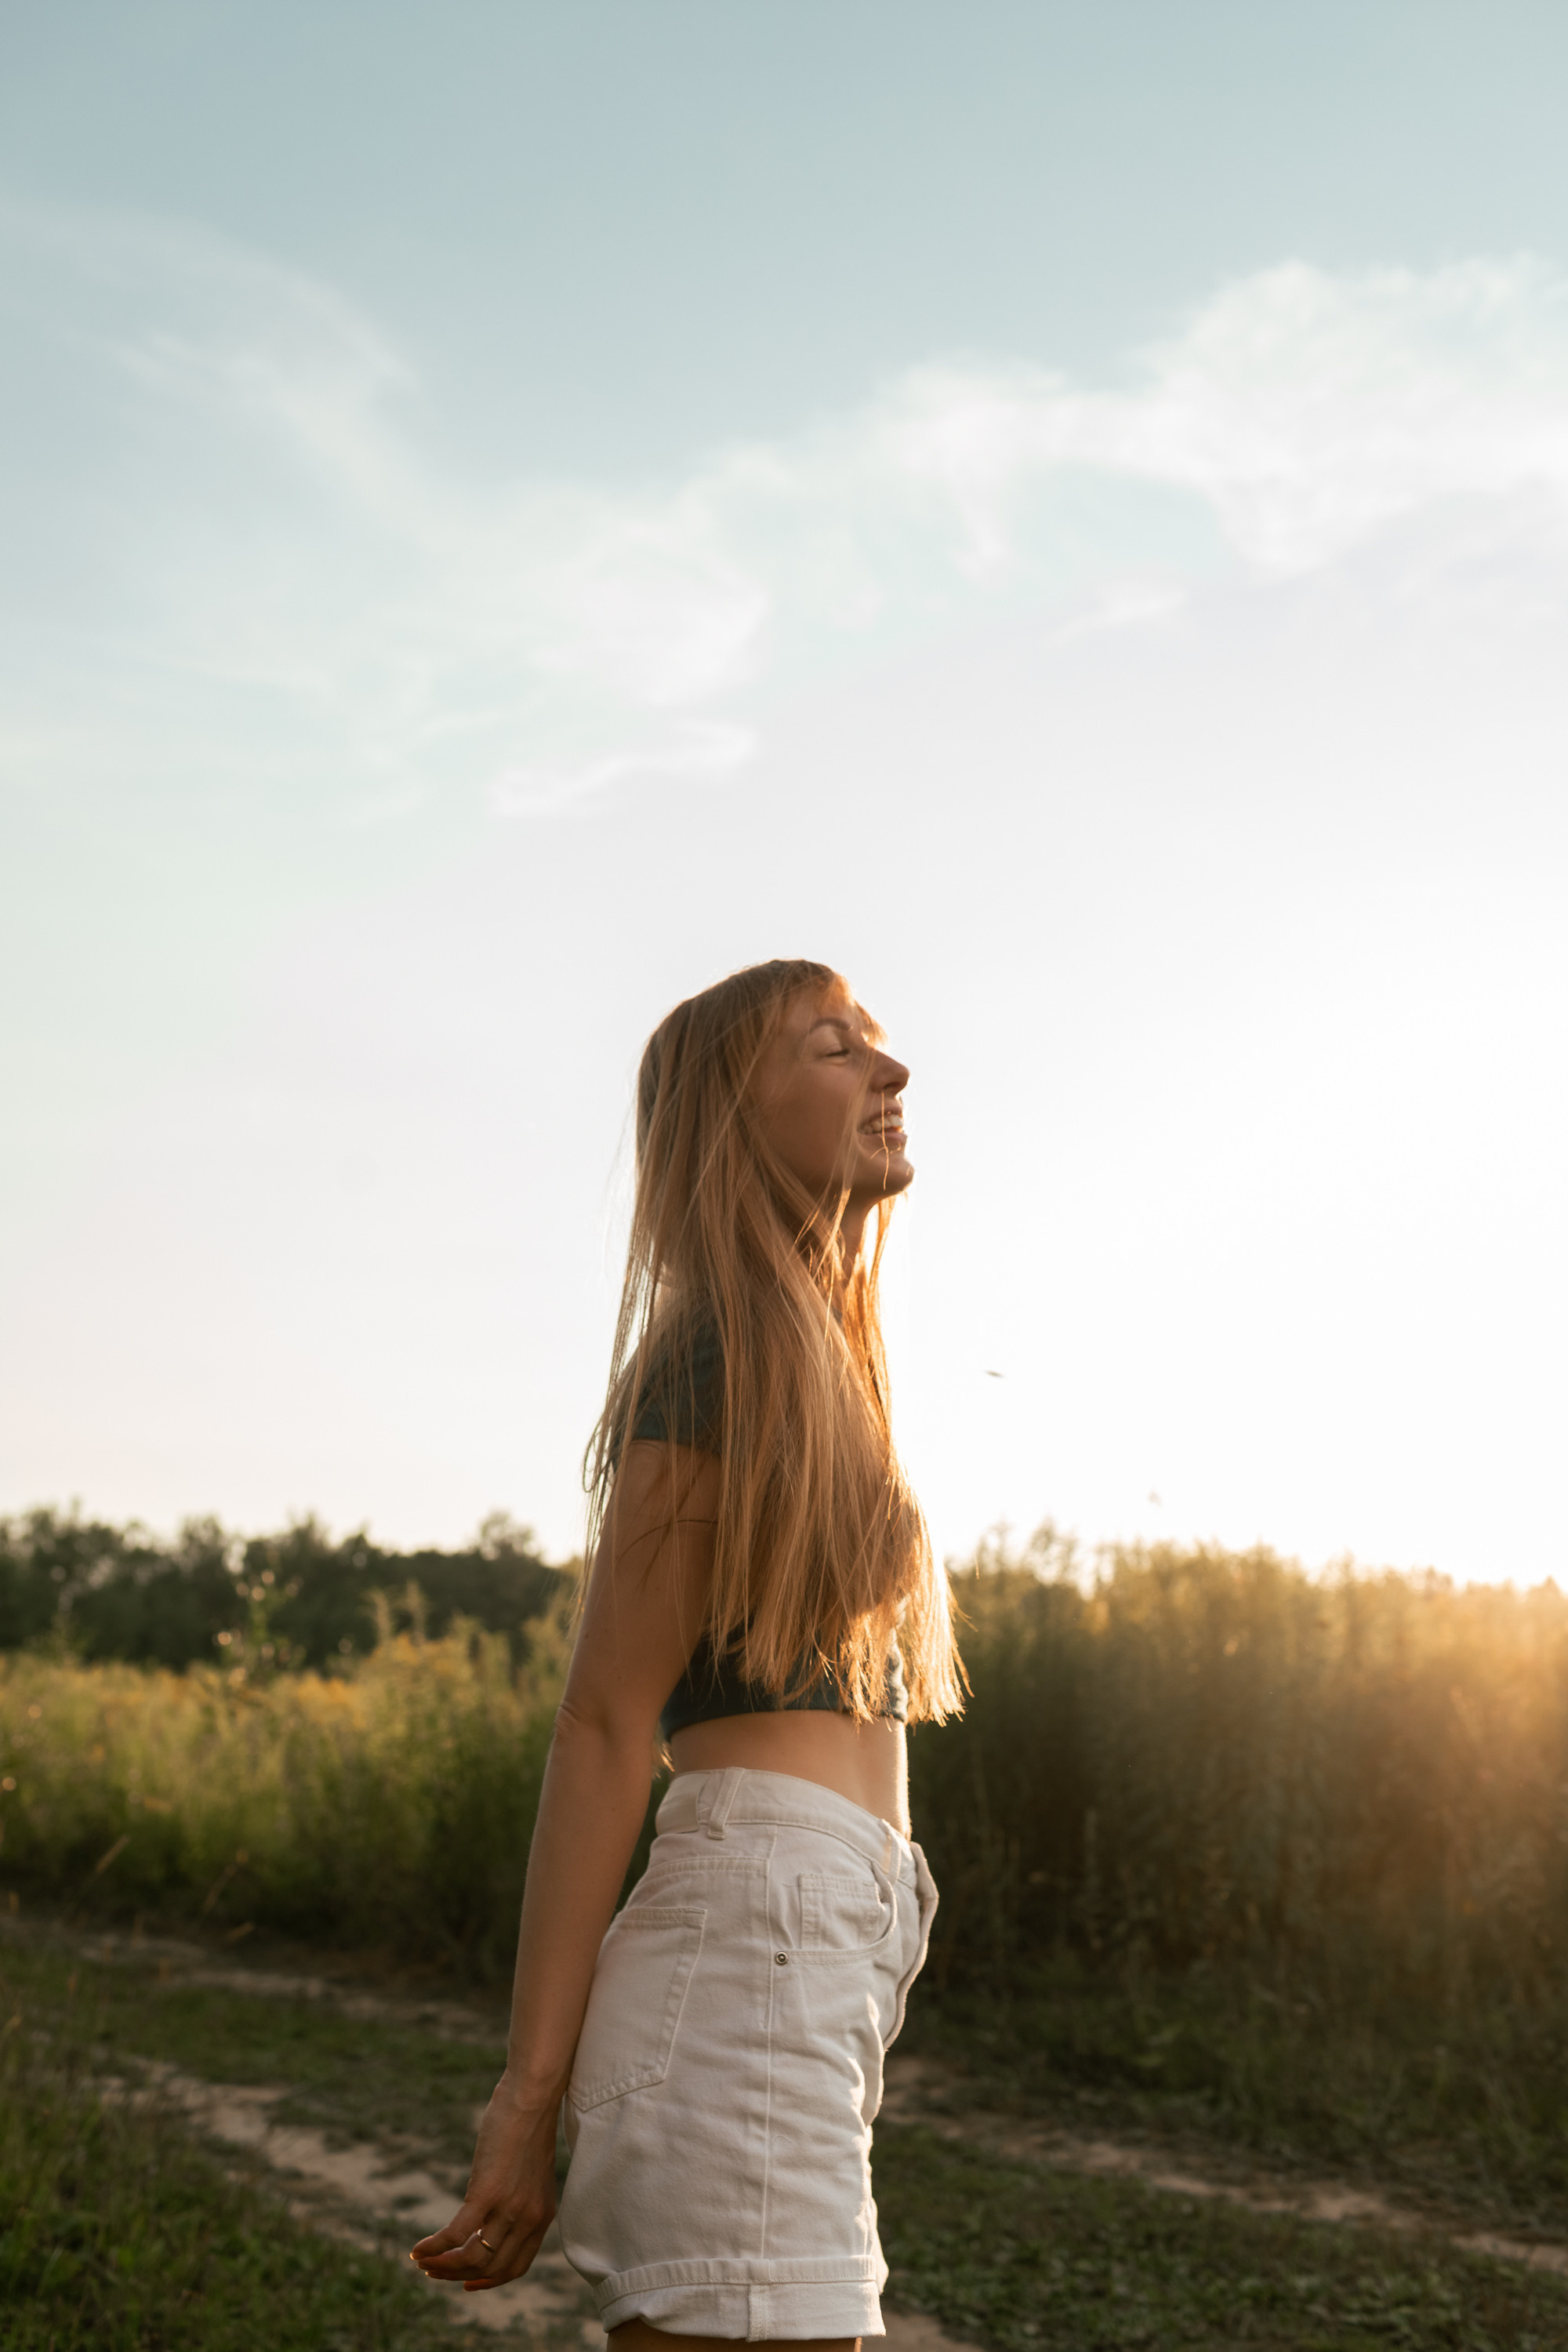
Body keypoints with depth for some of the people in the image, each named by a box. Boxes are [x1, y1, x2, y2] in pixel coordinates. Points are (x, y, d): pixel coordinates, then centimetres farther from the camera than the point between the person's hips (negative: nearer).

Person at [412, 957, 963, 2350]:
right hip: (757, 1935, -9)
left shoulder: (810, 1359, 21)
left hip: (809, 1958, 9)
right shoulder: (725, 1354, -7)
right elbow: (606, 1726, -11)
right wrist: (530, 2102, -12)